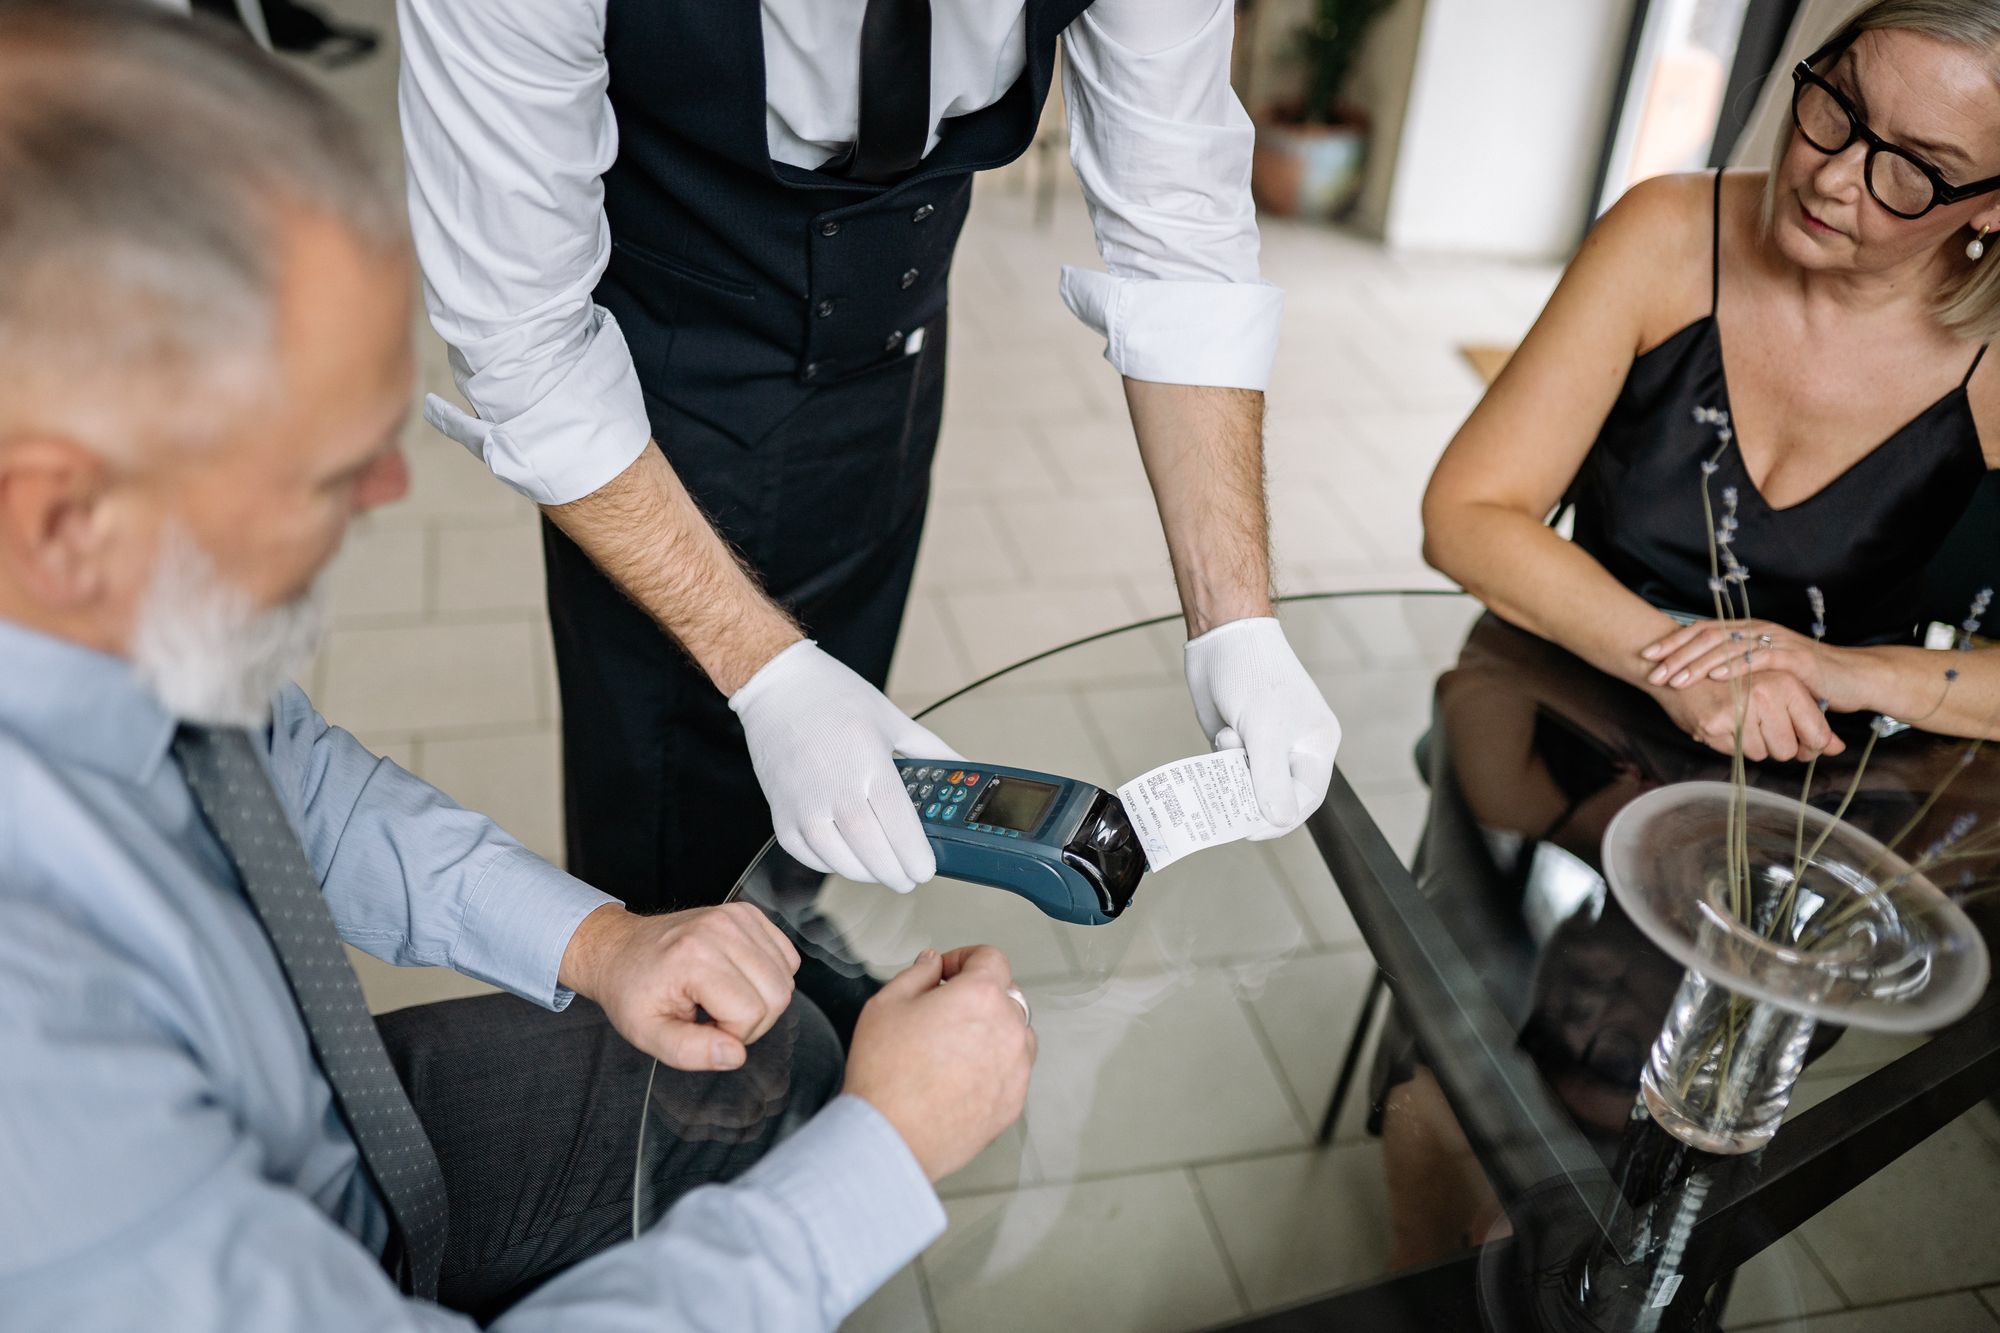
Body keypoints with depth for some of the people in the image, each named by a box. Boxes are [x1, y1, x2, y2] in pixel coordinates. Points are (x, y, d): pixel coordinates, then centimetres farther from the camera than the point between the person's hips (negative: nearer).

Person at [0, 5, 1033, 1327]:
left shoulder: (109, 601, -20)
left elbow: (285, 763, 1)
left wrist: (594, 939, -10)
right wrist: (893, 1143, -23)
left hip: (309, 1121, 6)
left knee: (773, 1056, 7)